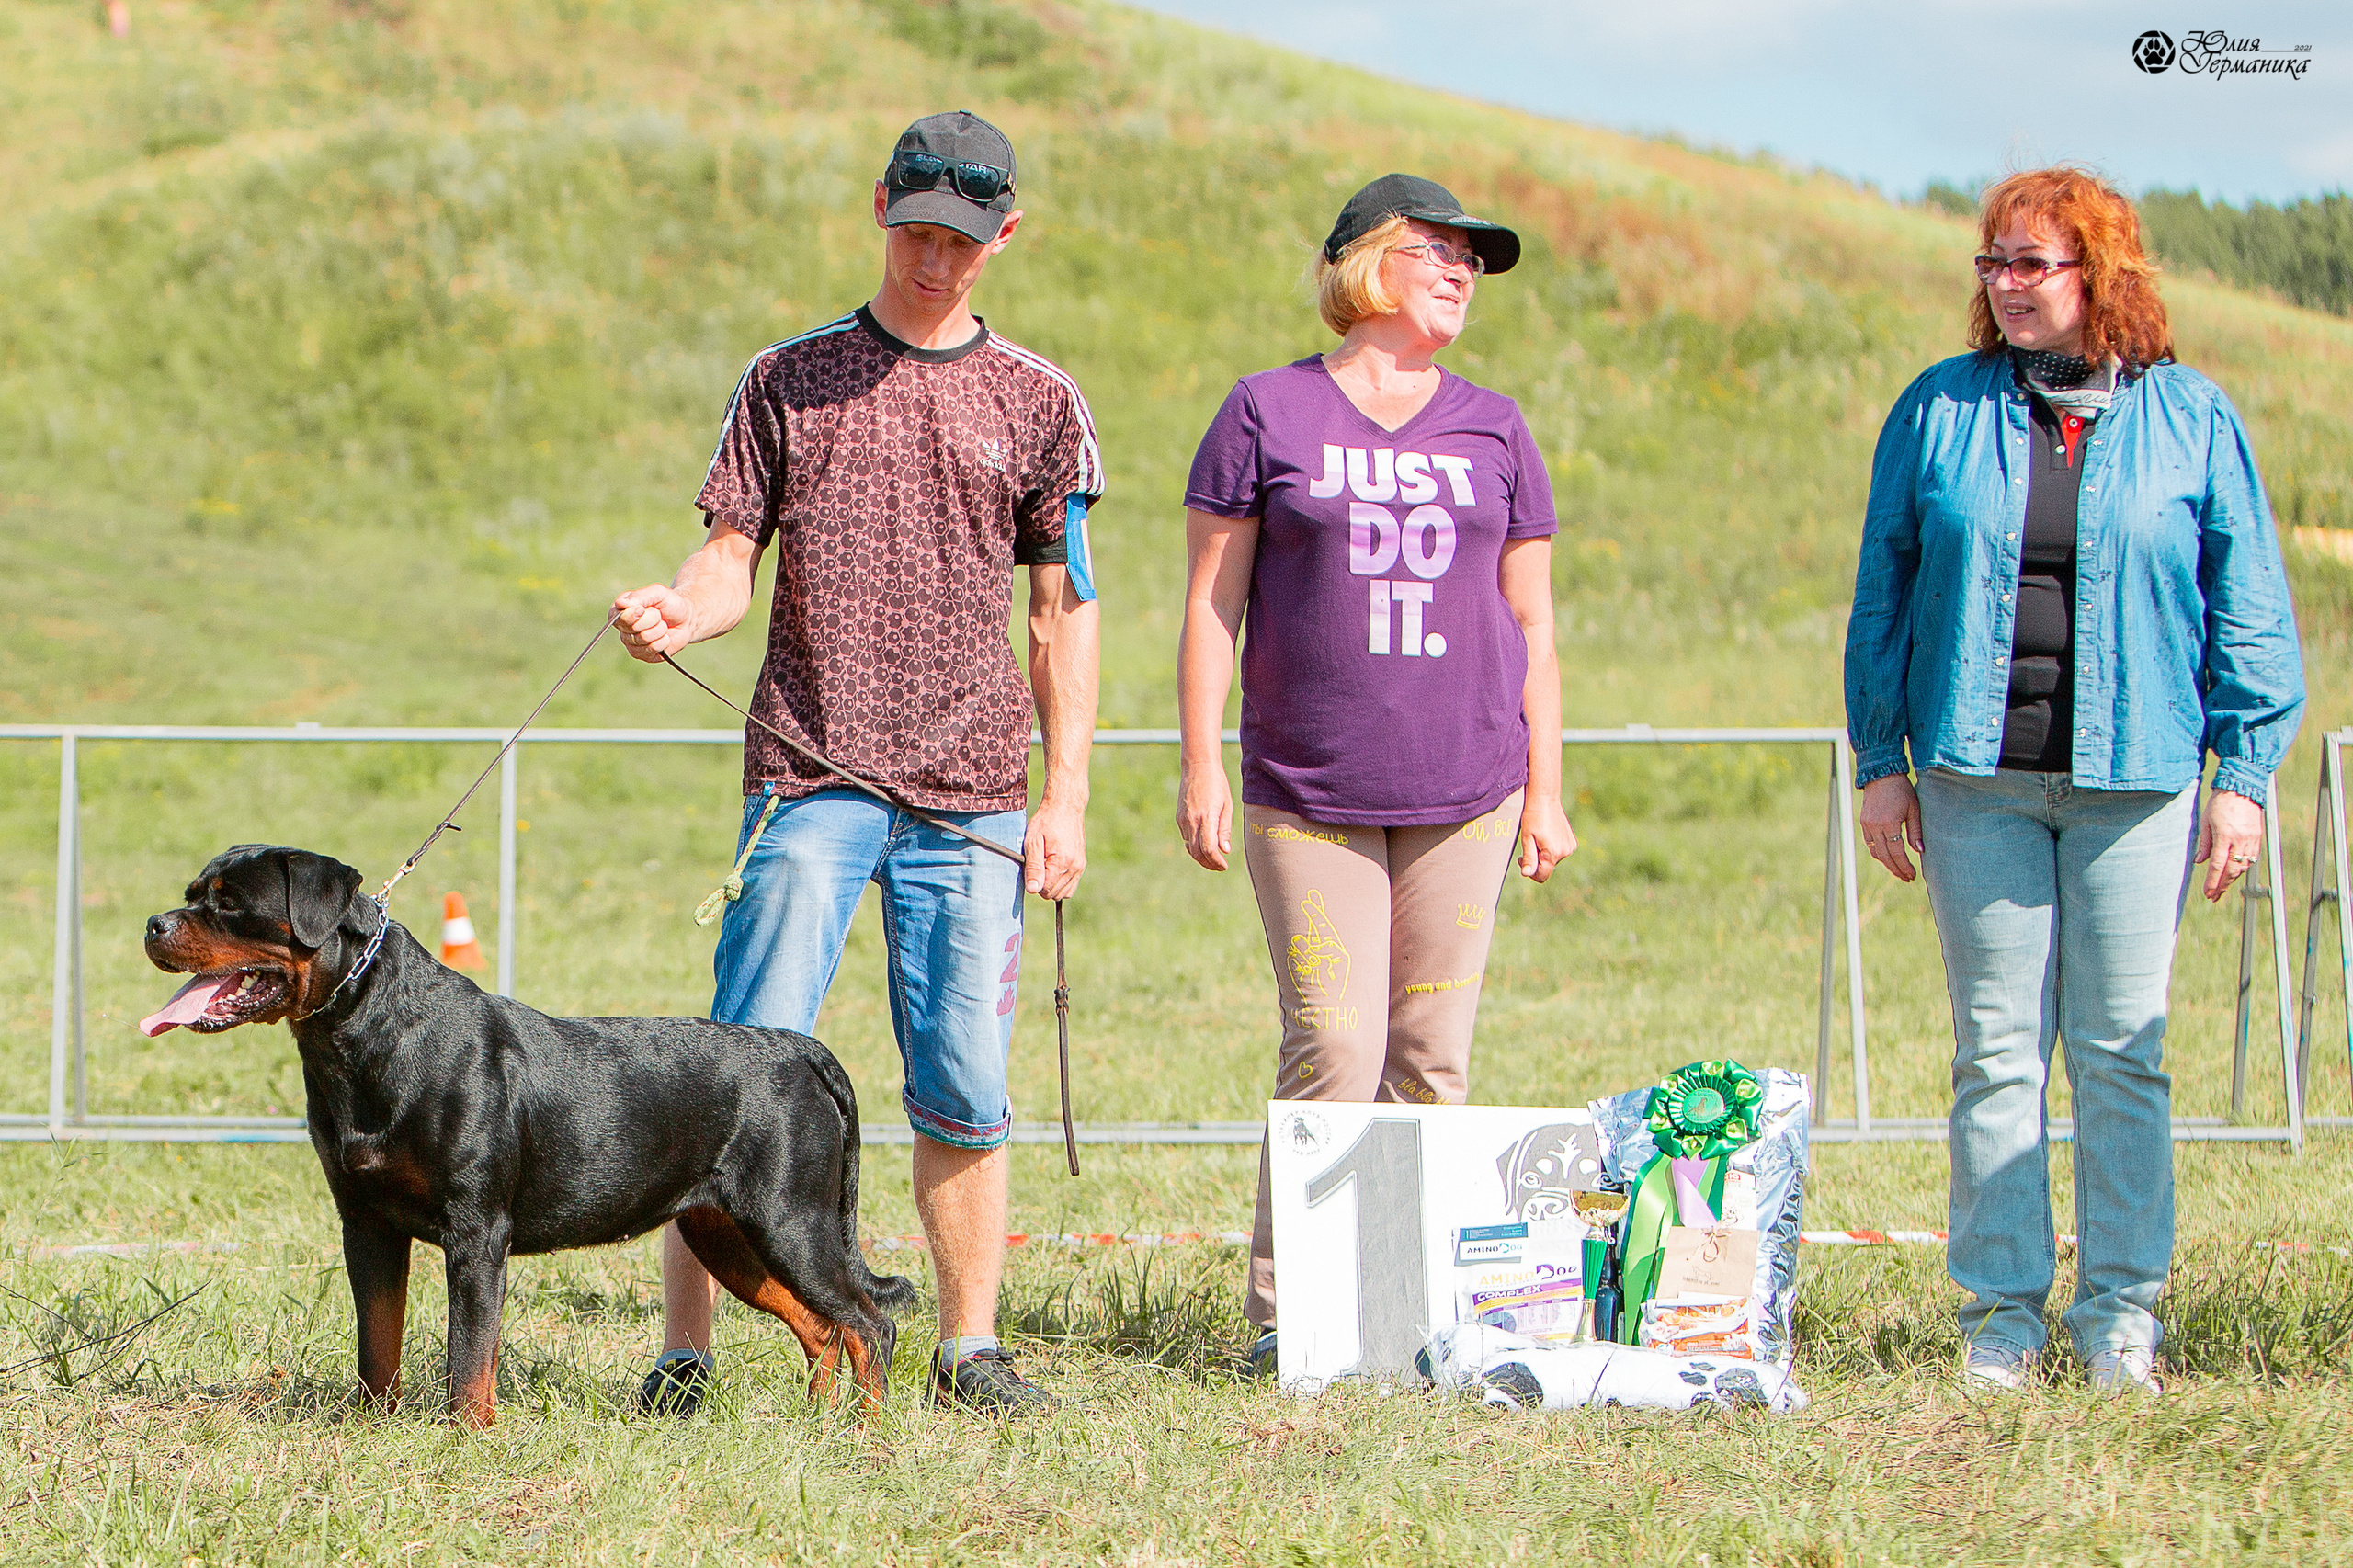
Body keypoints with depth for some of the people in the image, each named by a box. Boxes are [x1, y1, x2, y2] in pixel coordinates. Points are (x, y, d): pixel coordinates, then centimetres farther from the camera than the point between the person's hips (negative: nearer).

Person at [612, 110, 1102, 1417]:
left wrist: (1066, 800, 5)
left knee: (964, 1087, 1)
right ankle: (683, 1348, -4)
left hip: (973, 795, 1)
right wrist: (681, 611, -19)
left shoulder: (1038, 403, 11)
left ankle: (970, 1348, 10)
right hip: (811, 780, -1)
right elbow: (732, 561, 5)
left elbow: (1063, 611, 11)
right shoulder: (789, 380, 8)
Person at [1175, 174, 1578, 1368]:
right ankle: (1282, 1310, -4)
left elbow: (1530, 624, 16)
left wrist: (1544, 790, 12)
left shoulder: (1492, 429, 14)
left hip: (1462, 796, 3)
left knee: (1433, 1055, 1)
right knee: (1333, 1052, -10)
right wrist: (1202, 769, -1)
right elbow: (1211, 603, 4)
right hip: (1308, 796, -3)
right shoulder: (1270, 414, 5)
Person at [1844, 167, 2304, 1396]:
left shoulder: (2193, 420, 4)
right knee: (1997, 1052, 1)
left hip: (2136, 778, -1)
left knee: (2122, 1051, 0)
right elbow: (1884, 593, 11)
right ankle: (2001, 1310, 5)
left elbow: (2248, 606, 5)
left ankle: (2120, 1308, 8)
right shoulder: (1938, 412, 7)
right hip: (1979, 778, 1)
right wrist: (1880, 763, 6)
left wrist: (2244, 774, -1)